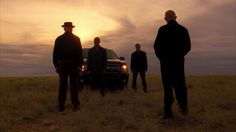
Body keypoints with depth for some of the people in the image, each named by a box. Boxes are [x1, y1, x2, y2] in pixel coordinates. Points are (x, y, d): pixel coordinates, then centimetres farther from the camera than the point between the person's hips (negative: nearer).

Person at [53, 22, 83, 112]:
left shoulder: (58, 39, 5)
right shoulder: (76, 39, -2)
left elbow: (55, 53, 5)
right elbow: (79, 53, -6)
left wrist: (56, 65, 9)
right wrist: (80, 65, -3)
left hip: (62, 64, 2)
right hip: (73, 64, -2)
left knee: (62, 85, 6)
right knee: (73, 84, 0)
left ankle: (61, 106, 7)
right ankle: (75, 105, -3)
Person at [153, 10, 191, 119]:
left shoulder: (162, 29, -6)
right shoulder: (183, 29, 3)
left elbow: (156, 46, -8)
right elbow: (188, 46, 5)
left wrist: (161, 57, 7)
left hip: (166, 62, -2)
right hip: (179, 62, 2)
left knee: (168, 86, 1)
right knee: (180, 85, 13)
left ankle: (168, 111, 0)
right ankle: (183, 108, 13)